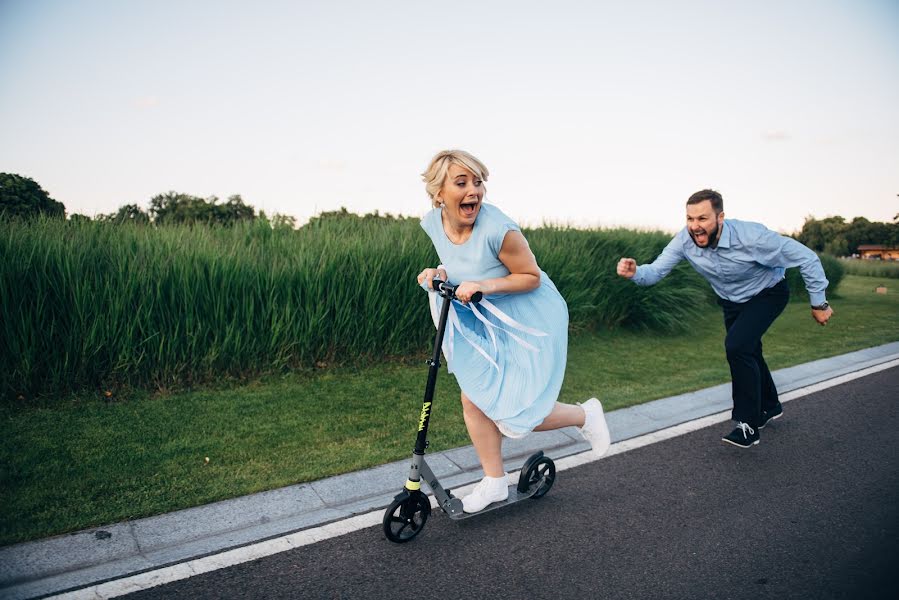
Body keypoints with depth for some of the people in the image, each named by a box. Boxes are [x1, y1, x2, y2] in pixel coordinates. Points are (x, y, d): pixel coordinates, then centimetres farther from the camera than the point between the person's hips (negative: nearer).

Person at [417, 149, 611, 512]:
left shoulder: (497, 229, -30)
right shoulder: (433, 223, -9)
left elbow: (532, 277, -18)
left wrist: (484, 286, -30)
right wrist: (439, 274, -12)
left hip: (530, 321, -6)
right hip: (485, 321, 7)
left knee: (515, 416, -3)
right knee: (473, 398, 5)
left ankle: (585, 415, 26)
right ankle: (494, 482, 26)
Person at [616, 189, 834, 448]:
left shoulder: (751, 236, -37)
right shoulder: (685, 240, -26)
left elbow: (807, 258, -26)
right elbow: (656, 270, -28)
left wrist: (818, 303, -19)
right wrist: (635, 272, -51)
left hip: (767, 294, -5)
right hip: (731, 301, 6)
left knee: (737, 346, -25)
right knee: (747, 353, 20)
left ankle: (748, 425, -12)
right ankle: (769, 407, 47)